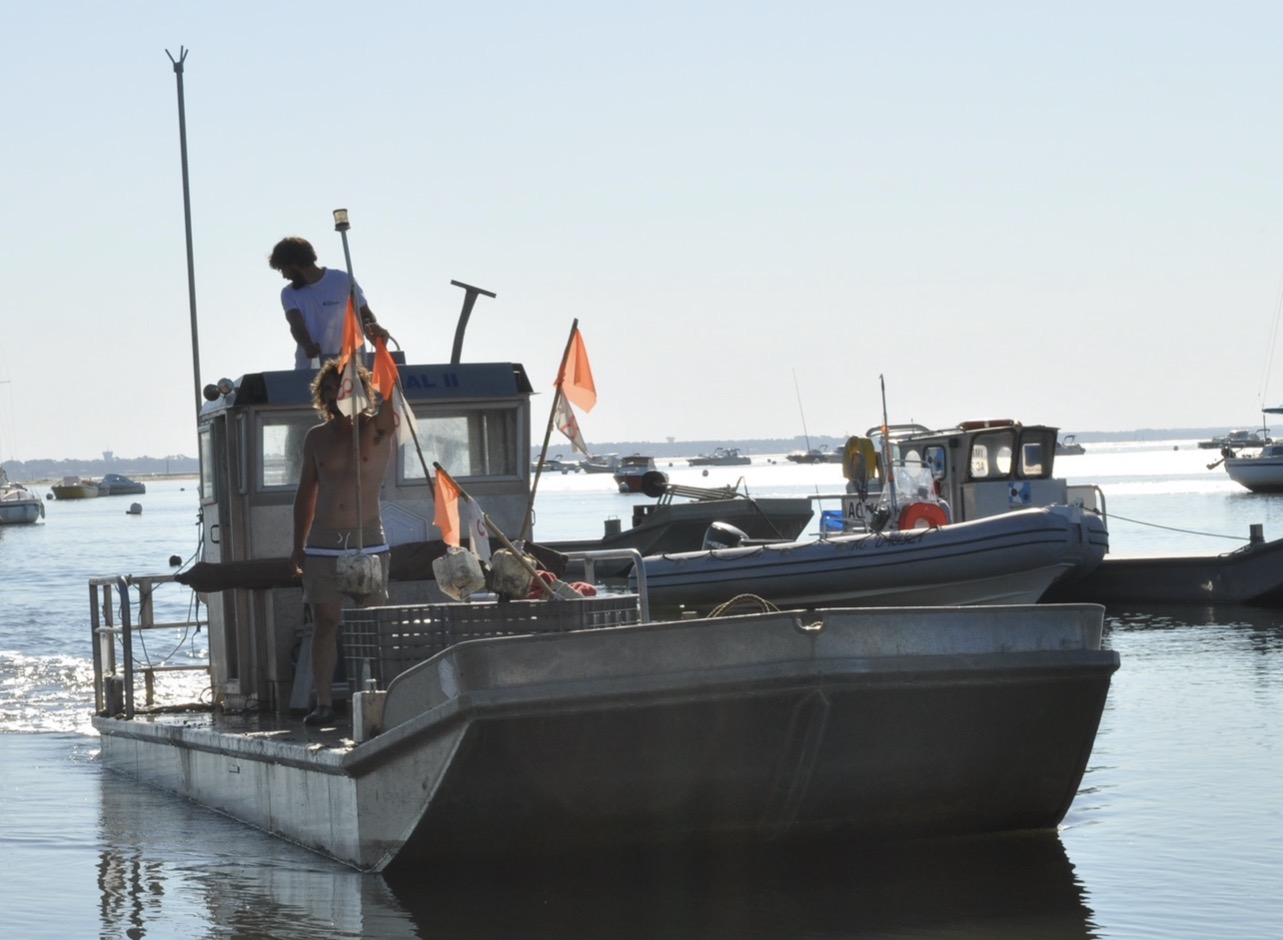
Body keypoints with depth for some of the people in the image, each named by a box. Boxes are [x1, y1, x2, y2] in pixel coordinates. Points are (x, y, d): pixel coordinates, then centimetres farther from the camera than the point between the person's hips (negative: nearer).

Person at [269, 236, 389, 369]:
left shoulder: (343, 281, 0)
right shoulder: (289, 294, 8)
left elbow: (365, 315, 7)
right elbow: (296, 324, -9)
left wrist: (372, 327, -18)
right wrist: (307, 345, -31)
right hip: (306, 370, 2)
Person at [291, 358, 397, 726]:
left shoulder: (377, 430, 1)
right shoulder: (317, 438, 10)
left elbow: (391, 401, -22)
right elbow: (306, 493, 15)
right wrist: (299, 545, 11)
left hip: (368, 541, -2)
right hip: (323, 544, 2)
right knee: (324, 623, -1)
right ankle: (323, 703, 1)